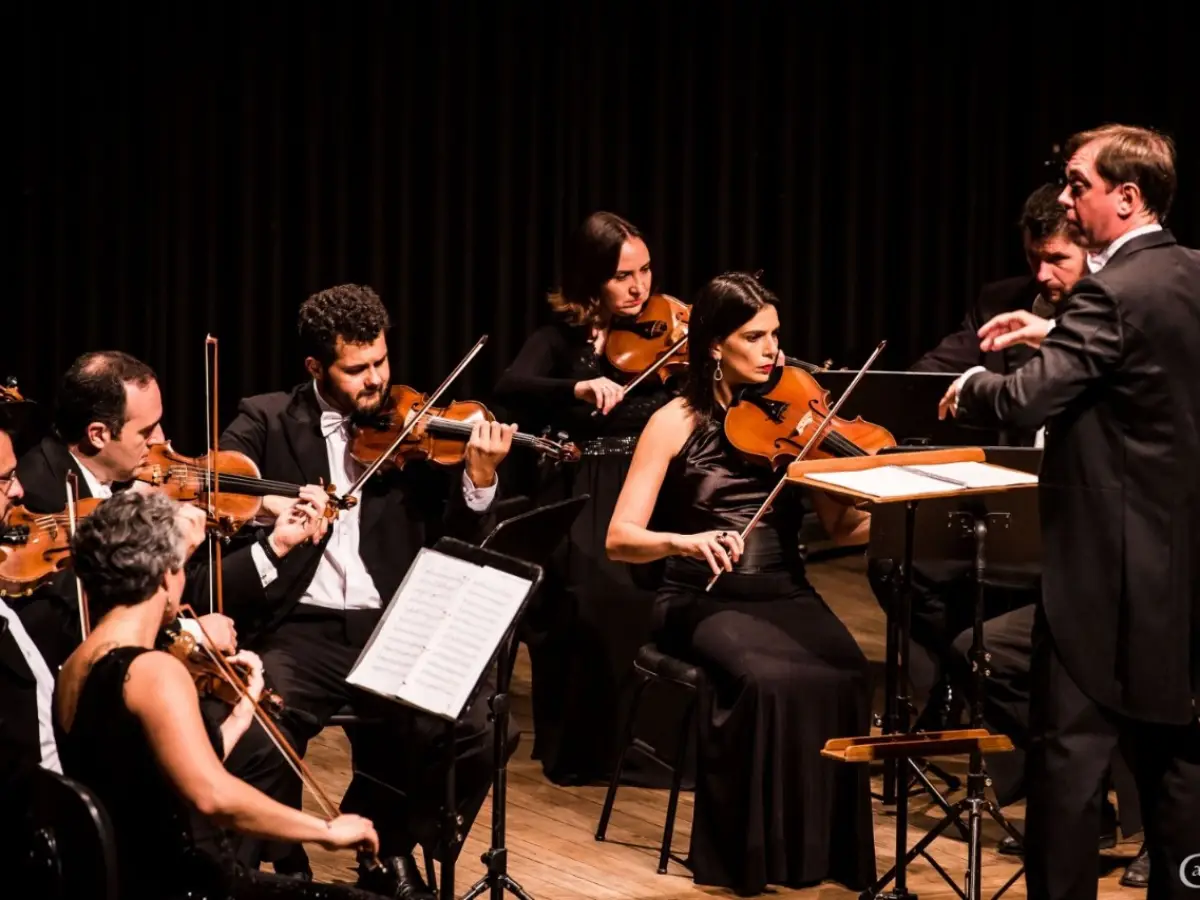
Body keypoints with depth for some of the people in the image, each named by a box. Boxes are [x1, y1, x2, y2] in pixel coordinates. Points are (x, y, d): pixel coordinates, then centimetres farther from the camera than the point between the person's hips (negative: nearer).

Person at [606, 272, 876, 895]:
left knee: (844, 675, -29)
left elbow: (842, 528, 0)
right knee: (767, 678, -34)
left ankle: (825, 847, -14)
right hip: (703, 600, -3)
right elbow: (620, 539, -8)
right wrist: (685, 542, -28)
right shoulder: (677, 423, -1)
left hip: (786, 595, 3)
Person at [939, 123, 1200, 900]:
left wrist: (970, 391, -4)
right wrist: (1056, 334, 21)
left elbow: (1027, 402, -23)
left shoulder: (1113, 291, -19)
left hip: (1109, 558, -9)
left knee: (1071, 749, -2)